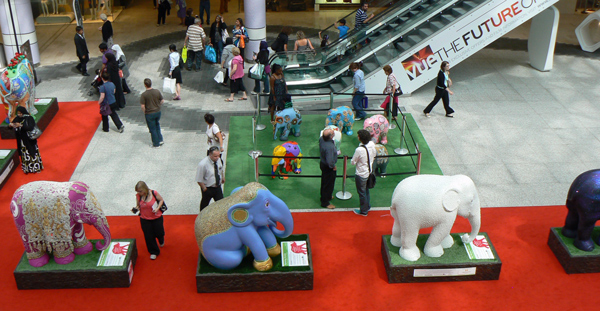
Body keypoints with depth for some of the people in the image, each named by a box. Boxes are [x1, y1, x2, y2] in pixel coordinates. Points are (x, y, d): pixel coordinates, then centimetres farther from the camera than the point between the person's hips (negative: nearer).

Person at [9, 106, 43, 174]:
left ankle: (36, 167, 16)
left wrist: (21, 125, -33)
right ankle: (27, 167, 20)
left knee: (32, 152, 4)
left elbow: (30, 127, -23)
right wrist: (10, 125, -19)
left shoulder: (29, 118, -13)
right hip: (21, 140, 4)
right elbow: (11, 124, 5)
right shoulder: (17, 118, 1)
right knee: (24, 154, 10)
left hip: (29, 140, -4)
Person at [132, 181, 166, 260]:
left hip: (157, 218, -1)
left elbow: (161, 200, -3)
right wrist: (135, 209, -21)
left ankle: (161, 241, 54)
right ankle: (154, 252, 30)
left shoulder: (154, 193, -20)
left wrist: (157, 208, -17)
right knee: (149, 236, 8)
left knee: (159, 233, 15)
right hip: (145, 219, 2)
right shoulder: (138, 196, -13)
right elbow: (138, 206, 1)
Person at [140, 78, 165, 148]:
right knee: (157, 126, 25)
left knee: (152, 129, 9)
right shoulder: (157, 91, -7)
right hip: (158, 112, 4)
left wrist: (144, 113, 0)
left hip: (149, 114, -4)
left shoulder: (144, 94, -18)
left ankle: (156, 144, 17)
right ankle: (160, 140, 24)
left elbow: (143, 106, -18)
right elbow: (162, 101, 1)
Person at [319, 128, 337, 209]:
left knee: (324, 181, 27)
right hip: (328, 168, -9)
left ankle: (327, 196, 49)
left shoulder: (321, 139, -13)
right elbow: (330, 161, -38)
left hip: (323, 163, 9)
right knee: (328, 184, 10)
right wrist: (333, 166, -18)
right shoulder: (329, 147, -39)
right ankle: (325, 202, 25)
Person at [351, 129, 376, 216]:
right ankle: (368, 206, 45)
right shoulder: (372, 144, -13)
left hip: (361, 175, -7)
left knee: (362, 193, 13)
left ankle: (363, 211, 30)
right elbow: (374, 154, 7)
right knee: (366, 190, 28)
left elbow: (353, 162, -19)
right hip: (369, 172, 7)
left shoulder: (359, 150, -33)